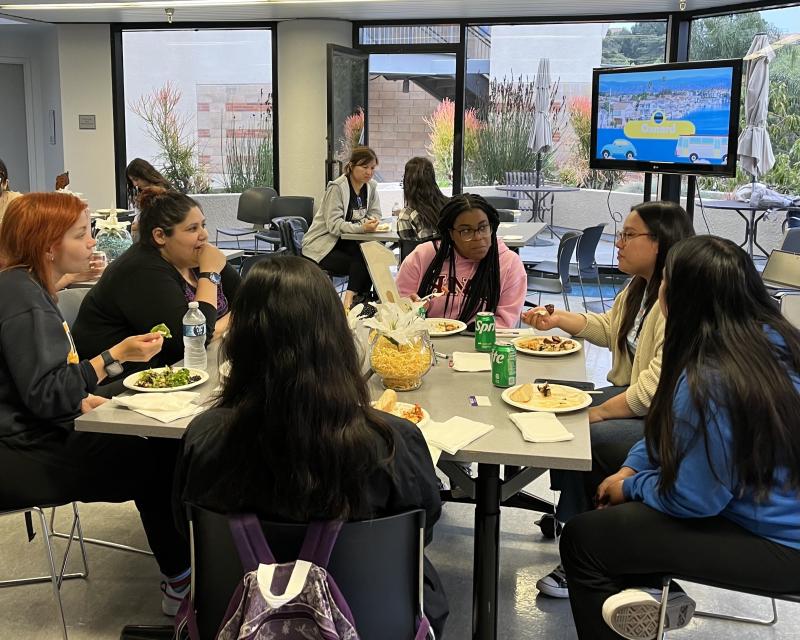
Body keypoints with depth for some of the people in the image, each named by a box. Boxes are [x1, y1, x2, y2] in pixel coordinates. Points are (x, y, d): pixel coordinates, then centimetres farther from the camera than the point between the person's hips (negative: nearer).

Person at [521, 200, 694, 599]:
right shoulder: (640, 287, 9)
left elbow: (656, 388, -28)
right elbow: (610, 329, 25)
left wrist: (596, 413, -19)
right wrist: (559, 319, 11)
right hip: (633, 395, 10)